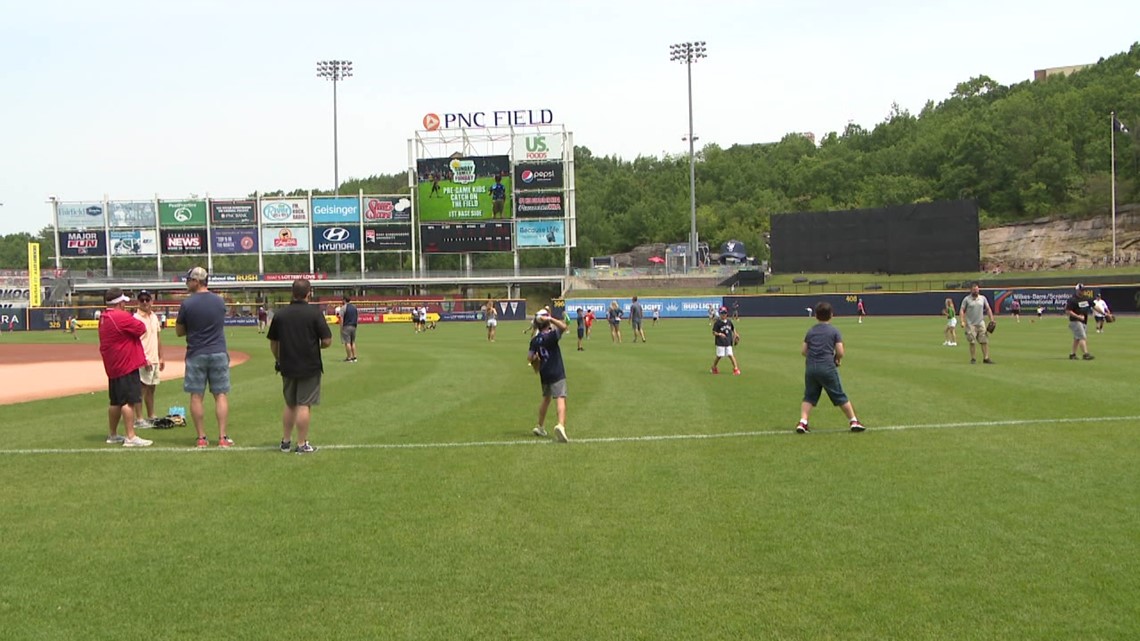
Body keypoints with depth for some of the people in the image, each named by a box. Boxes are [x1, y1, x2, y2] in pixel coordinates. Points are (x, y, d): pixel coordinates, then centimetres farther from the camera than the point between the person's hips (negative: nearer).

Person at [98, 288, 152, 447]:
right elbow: (141, 329, -13)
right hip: (126, 366, -10)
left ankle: (113, 435, 26)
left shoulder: (103, 319, 13)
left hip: (112, 367, 10)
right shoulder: (121, 316, -16)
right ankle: (131, 437, -11)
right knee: (129, 401, -9)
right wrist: (134, 321, 3)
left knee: (116, 402, 17)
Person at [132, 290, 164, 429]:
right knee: (141, 388, -5)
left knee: (151, 388, 13)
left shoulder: (154, 317, 12)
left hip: (154, 360, 8)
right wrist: (144, 359, -21)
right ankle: (138, 419, -2)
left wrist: (161, 357, 15)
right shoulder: (136, 318, -11)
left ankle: (151, 417, 21)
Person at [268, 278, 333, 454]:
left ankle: (286, 441, 23)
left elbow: (273, 343, 8)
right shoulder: (315, 313, -11)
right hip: (309, 367, -4)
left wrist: (279, 361, 21)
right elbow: (327, 341, -13)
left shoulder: (280, 314, 2)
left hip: (287, 367, 4)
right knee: (304, 405, 0)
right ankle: (302, 444, 3)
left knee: (290, 405, 17)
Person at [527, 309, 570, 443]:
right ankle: (561, 425, -36)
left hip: (544, 374, 7)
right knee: (561, 399, -15)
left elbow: (530, 357, -1)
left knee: (546, 399, 24)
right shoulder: (551, 335, -14)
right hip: (557, 373, -6)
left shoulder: (535, 340, 2)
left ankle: (540, 427, 34)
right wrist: (550, 319, -21)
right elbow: (563, 327, -26)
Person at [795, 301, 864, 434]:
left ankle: (803, 422, -5)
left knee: (809, 397, 10)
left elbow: (803, 351, 10)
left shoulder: (810, 331, 10)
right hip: (828, 368, -3)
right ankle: (853, 421, 15)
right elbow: (840, 352, -4)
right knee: (840, 397, 8)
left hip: (810, 368, 3)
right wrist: (836, 359, 16)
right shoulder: (834, 331, 1)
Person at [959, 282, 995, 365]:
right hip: (970, 324, -3)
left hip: (981, 323, 3)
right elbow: (962, 310, -2)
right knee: (972, 342, -2)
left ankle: (986, 358, -1)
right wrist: (962, 321, -14)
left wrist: (991, 320, 4)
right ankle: (973, 359, 6)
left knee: (984, 341, -3)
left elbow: (988, 309, 13)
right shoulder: (966, 299, 0)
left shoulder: (983, 298, 10)